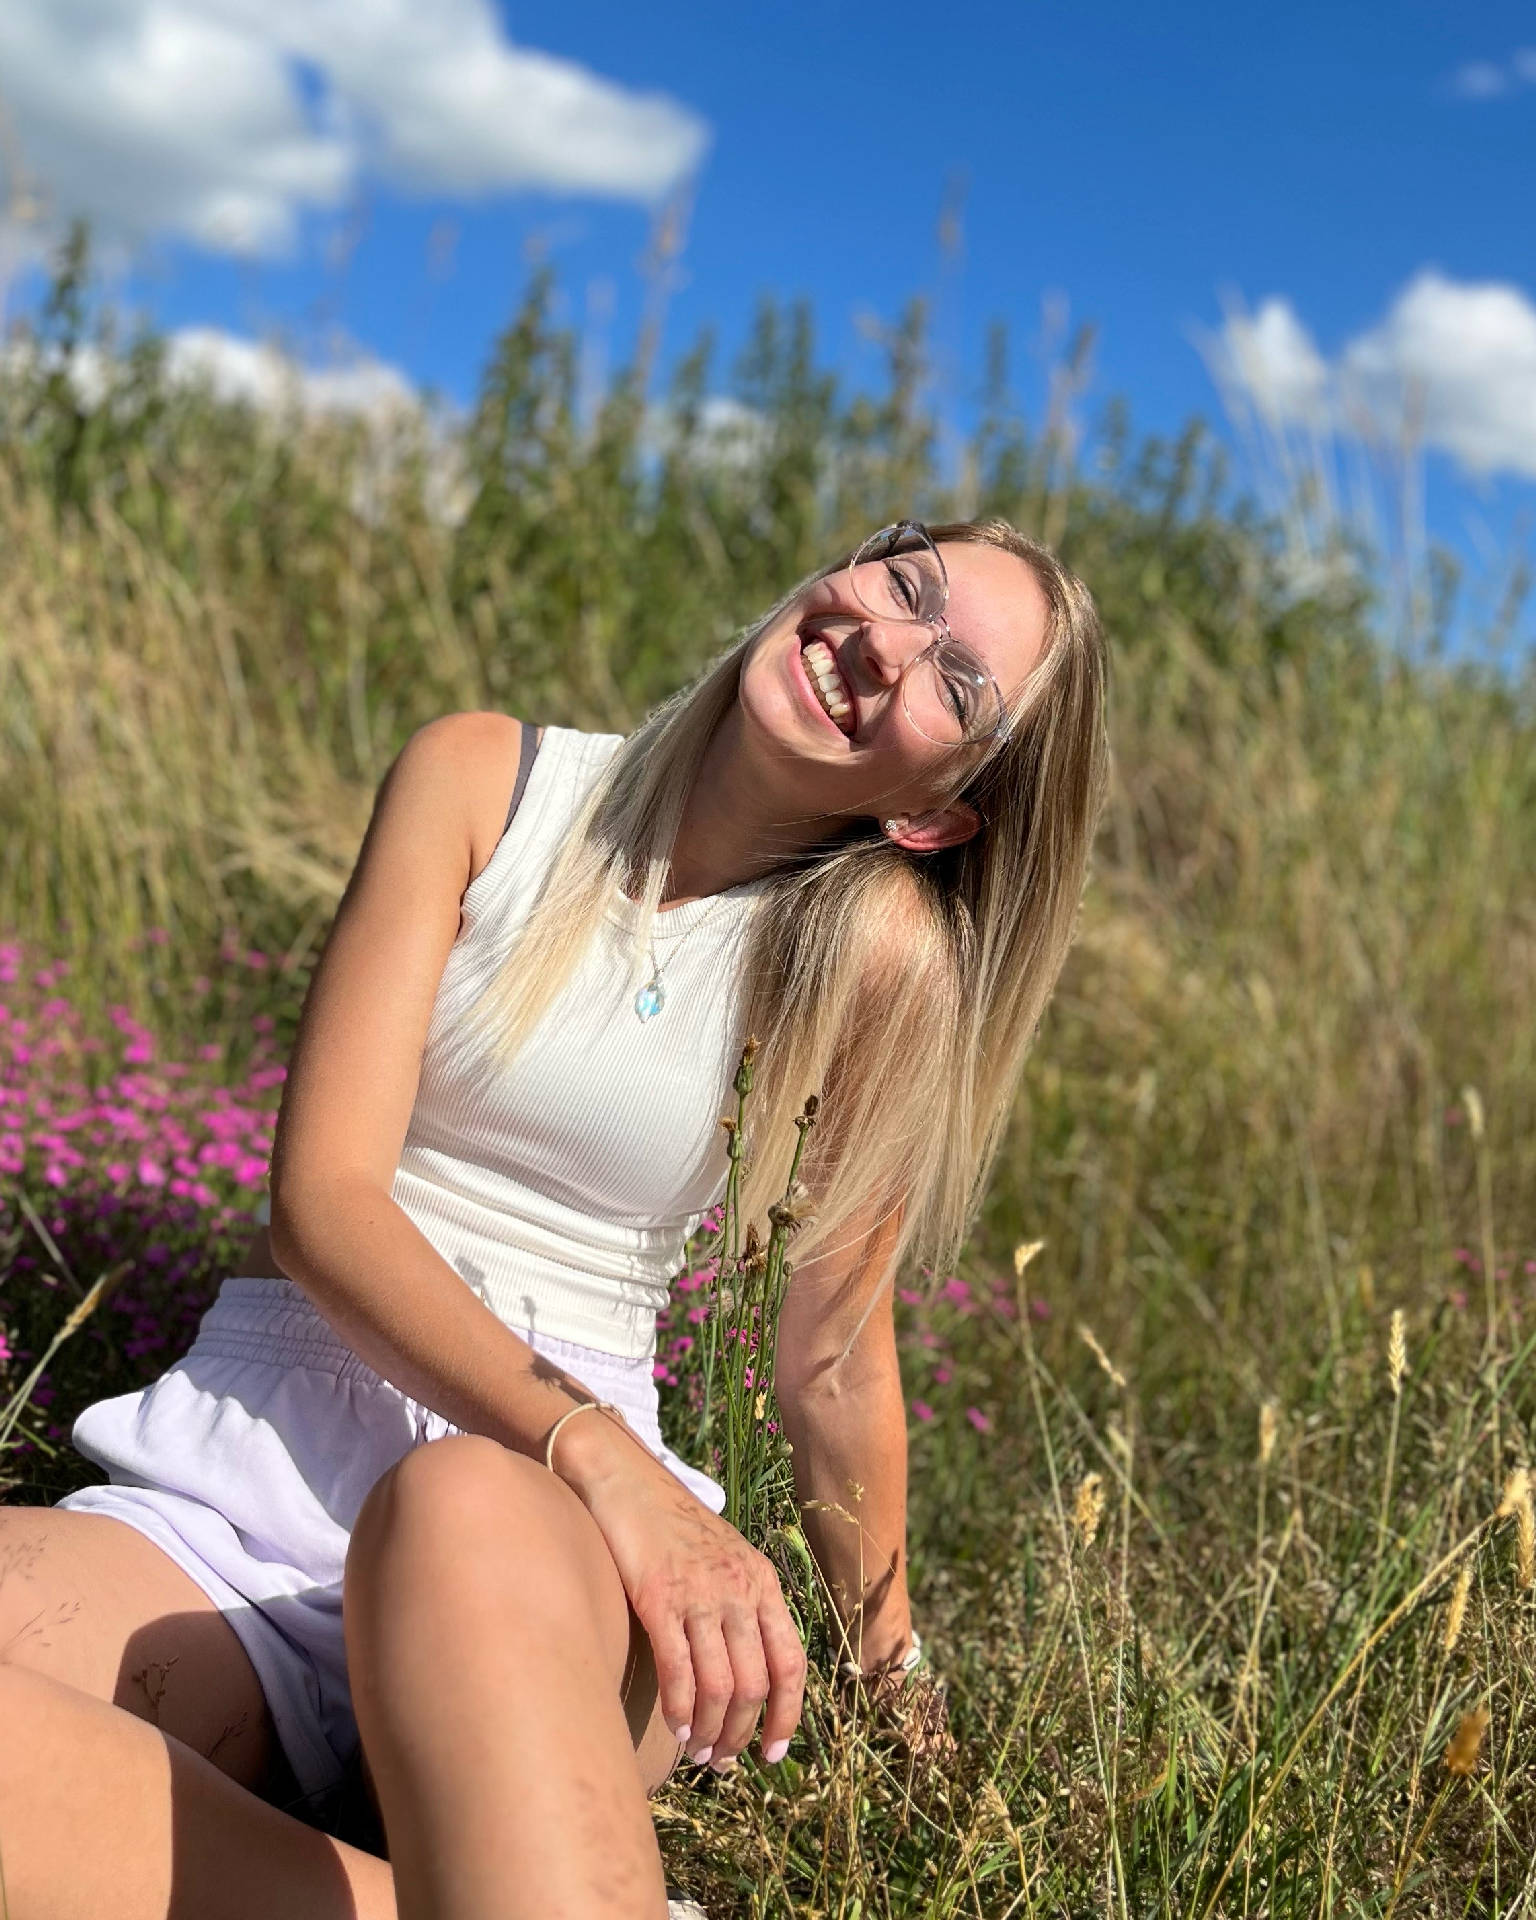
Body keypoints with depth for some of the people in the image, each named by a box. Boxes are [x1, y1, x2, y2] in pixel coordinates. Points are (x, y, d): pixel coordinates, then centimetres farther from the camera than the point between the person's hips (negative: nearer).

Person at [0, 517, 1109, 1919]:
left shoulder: (878, 955, -3)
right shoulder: (483, 778, 1)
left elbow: (834, 1359, 8)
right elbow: (323, 1194, -8)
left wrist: (893, 1677, 18)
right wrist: (593, 1447, -22)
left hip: (551, 1507, -2)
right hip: (253, 1449, 3)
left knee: (465, 1510, -40)